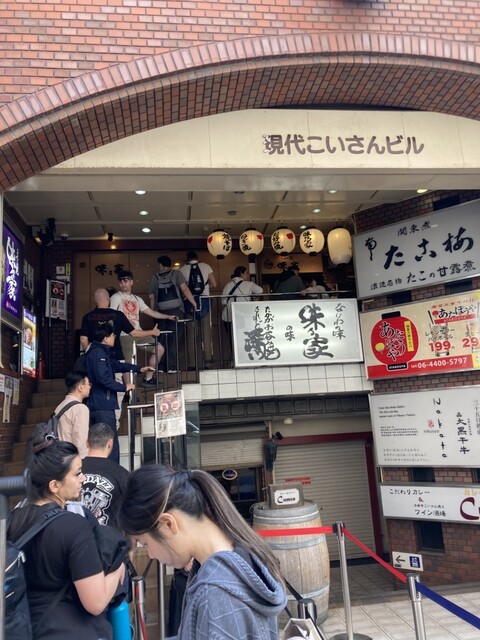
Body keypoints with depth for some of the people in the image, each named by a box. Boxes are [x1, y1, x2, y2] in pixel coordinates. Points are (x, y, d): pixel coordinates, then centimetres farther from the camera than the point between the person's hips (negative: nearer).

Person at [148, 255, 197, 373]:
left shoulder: (155, 277, 10)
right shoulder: (176, 274, 4)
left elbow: (151, 297, 10)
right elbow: (184, 289, -9)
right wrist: (194, 303, -8)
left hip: (161, 312, 2)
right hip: (176, 311, -2)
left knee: (162, 339, 10)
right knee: (173, 339, -1)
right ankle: (171, 367, -4)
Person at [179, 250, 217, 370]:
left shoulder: (182, 269, 4)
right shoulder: (206, 267, 7)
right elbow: (214, 284, 3)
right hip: (204, 301, 0)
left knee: (191, 333, 3)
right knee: (206, 331, 5)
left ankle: (192, 363, 1)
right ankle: (207, 360, 3)